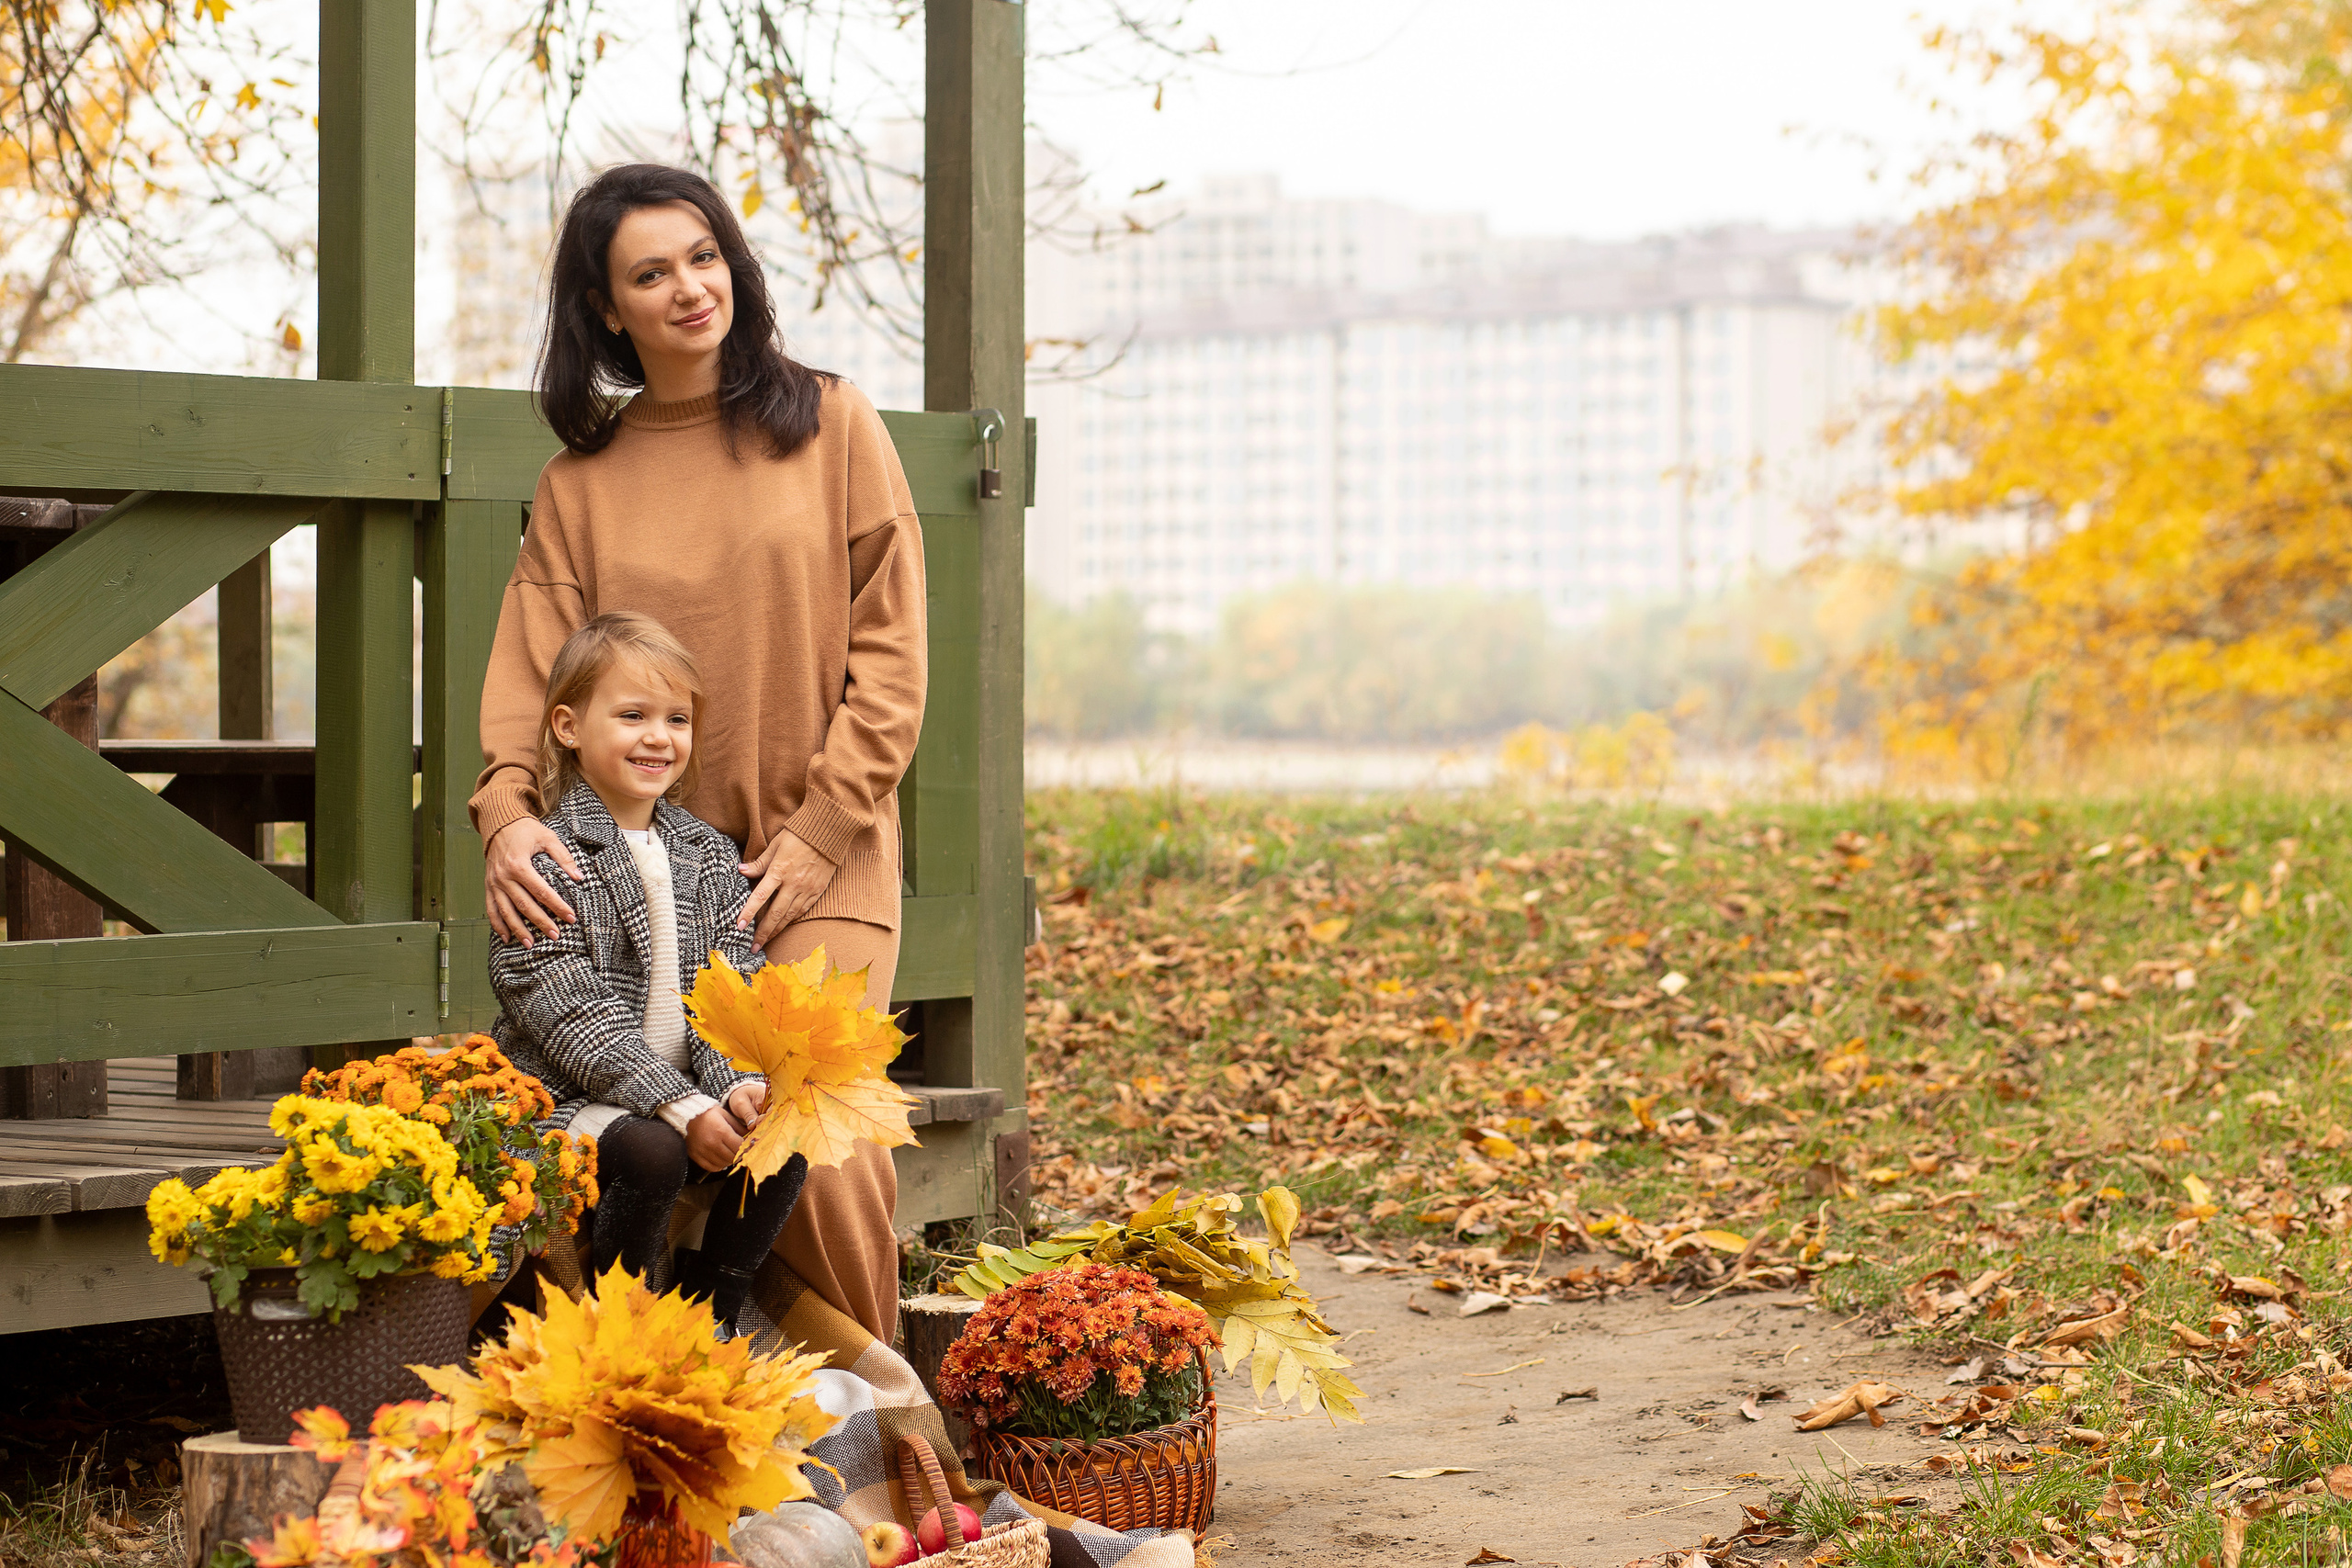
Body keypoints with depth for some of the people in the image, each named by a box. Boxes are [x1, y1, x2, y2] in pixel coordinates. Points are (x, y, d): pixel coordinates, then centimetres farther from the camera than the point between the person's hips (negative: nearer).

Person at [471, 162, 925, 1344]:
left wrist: (819, 830, -7)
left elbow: (888, 650, 2)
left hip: (818, 863, -2)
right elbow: (532, 657, -1)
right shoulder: (582, 480, 10)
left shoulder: (829, 425, 6)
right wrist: (508, 809, -21)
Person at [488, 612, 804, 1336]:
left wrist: (741, 1083, -17)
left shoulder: (708, 854, 10)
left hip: (691, 1091, 6)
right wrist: (682, 1108, -24)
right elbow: (570, 1018, -17)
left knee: (784, 1142, -17)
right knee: (653, 1152, -32)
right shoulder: (545, 860, -10)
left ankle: (705, 1319, 2)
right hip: (566, 1101, -6)